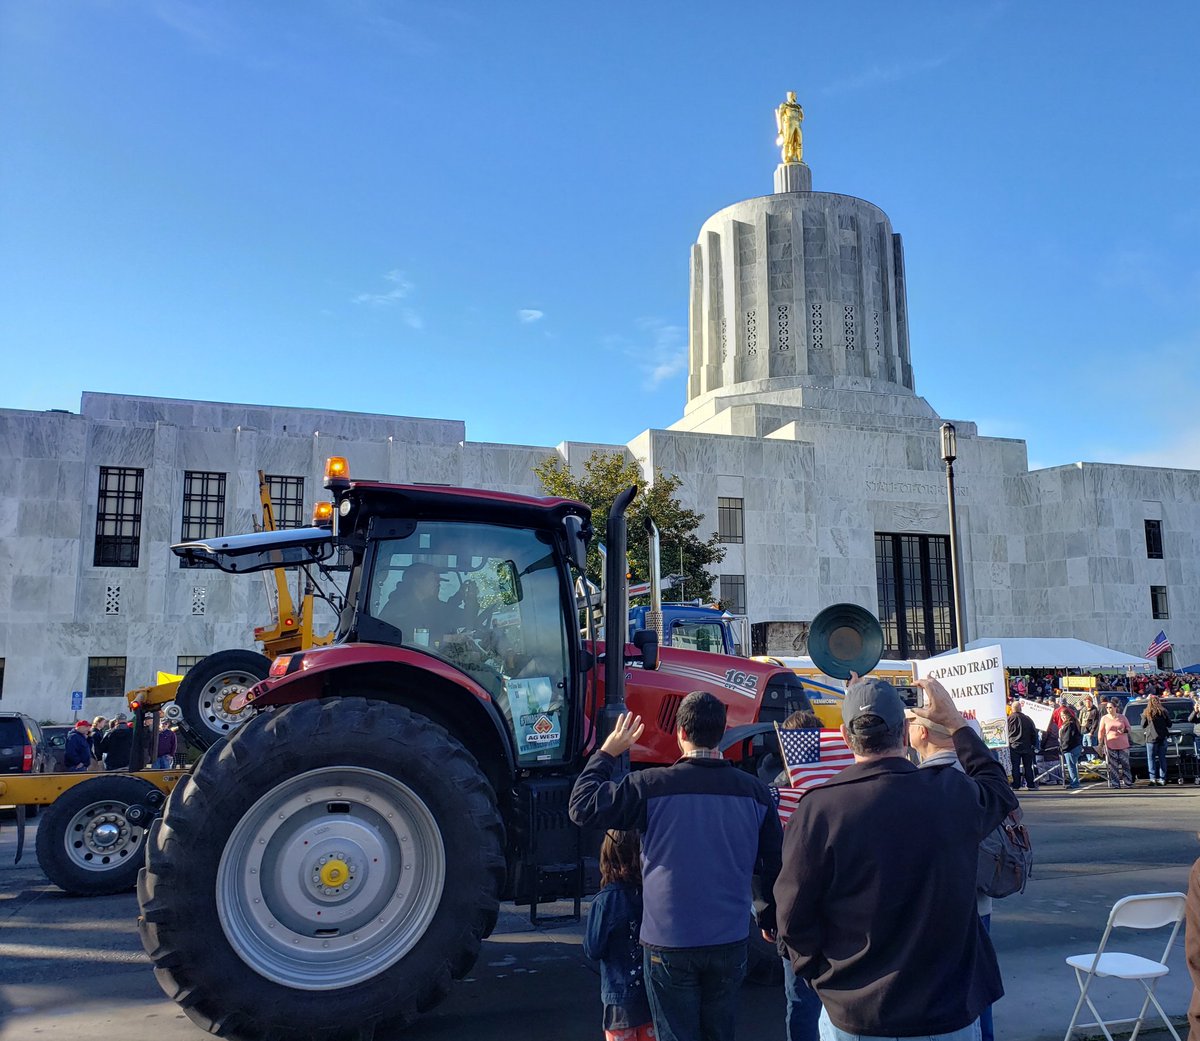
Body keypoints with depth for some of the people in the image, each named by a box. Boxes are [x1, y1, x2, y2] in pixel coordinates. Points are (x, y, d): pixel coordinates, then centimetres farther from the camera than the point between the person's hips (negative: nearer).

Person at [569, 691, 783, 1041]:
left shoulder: (649, 786, -15)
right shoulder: (754, 791, -4)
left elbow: (583, 808, -8)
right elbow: (775, 862, 5)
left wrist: (607, 753, 4)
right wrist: (769, 918, 21)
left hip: (668, 944, -3)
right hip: (730, 943, 3)